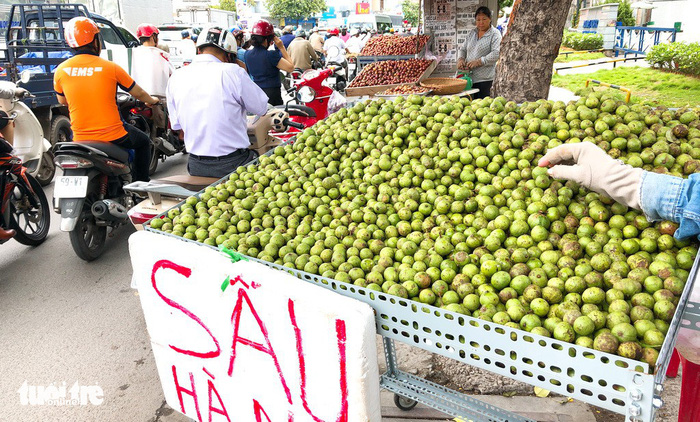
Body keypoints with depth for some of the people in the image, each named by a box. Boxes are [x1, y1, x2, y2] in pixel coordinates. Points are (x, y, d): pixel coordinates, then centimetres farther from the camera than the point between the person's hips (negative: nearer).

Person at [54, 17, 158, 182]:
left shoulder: (61, 70, -1)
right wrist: (152, 100, 24)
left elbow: (62, 101, 16)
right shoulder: (110, 67, -10)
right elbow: (138, 93, 2)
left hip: (80, 139, 4)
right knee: (143, 141, 24)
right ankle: (141, 184, 24)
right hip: (113, 136, -3)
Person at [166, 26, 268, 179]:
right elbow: (261, 108, 0)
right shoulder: (232, 71, -12)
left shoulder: (176, 77, 4)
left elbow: (177, 126, 11)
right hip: (233, 164, -5)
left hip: (196, 166, 5)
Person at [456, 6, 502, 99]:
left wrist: (478, 62, -20)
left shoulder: (495, 34, -1)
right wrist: (460, 59, -2)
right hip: (469, 77, 5)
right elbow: (462, 49, 20)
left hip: (484, 78, -5)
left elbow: (496, 54, -13)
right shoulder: (471, 33, 16)